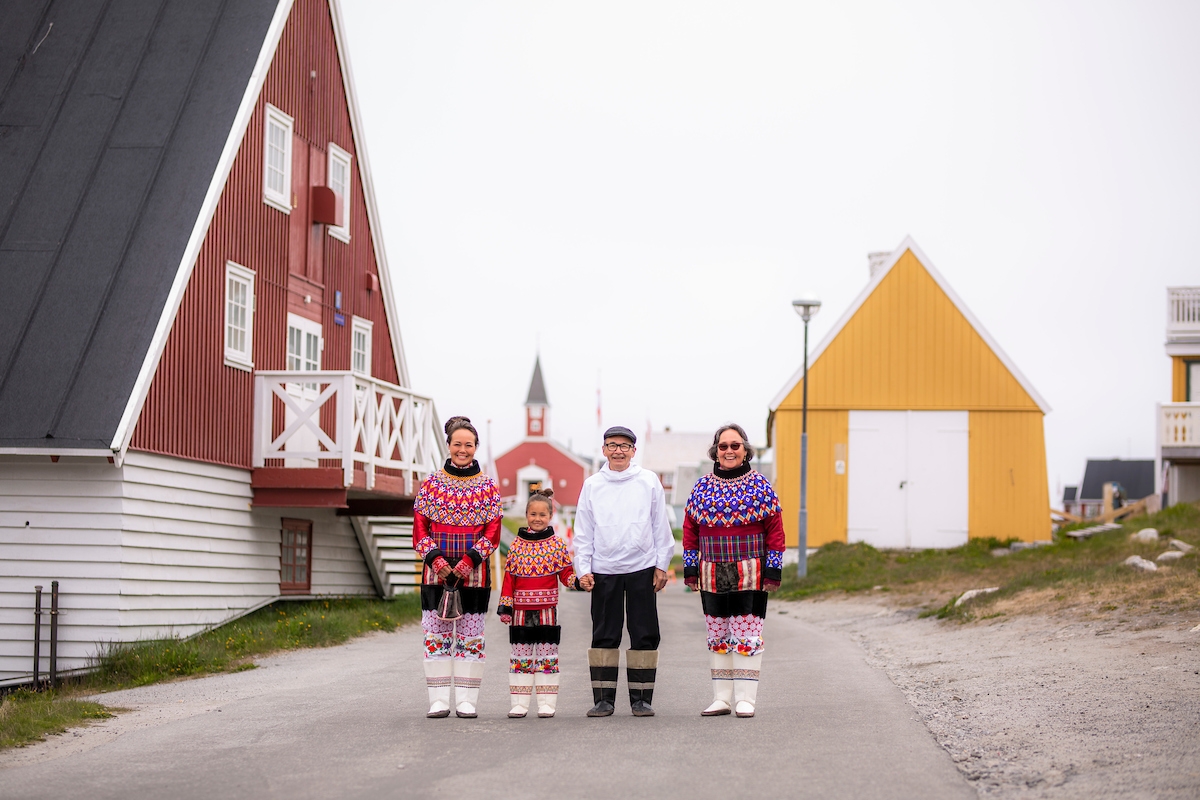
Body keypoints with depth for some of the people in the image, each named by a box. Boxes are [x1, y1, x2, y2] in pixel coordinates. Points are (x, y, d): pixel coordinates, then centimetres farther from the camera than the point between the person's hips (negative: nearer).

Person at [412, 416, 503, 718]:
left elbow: (492, 533, 0)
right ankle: (439, 700, 2)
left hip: (474, 573, 0)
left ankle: (467, 701, 4)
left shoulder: (487, 487, 5)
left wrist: (468, 562, -12)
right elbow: (419, 529, 2)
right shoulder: (431, 484, 6)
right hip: (436, 571, 0)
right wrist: (436, 560, -13)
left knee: (471, 635, 1)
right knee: (436, 634, -2)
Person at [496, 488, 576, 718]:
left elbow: (566, 573, 5)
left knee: (547, 656, 4)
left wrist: (576, 580, -17)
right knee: (521, 656, 5)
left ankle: (547, 704, 8)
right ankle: (519, 704, 9)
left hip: (547, 611, -1)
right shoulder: (516, 544, 4)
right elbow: (509, 578, 5)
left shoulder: (557, 544, 2)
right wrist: (505, 606, 2)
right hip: (521, 611, 1)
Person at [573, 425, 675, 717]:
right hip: (603, 570, 1)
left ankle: (642, 698, 8)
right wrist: (583, 569, 1)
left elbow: (660, 526, 6)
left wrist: (661, 565, 2)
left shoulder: (649, 481, 4)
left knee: (644, 635, 1)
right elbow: (583, 532, 8)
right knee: (604, 636, 2)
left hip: (642, 568, -1)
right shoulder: (592, 485, 7)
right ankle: (603, 699, 7)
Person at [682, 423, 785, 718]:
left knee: (747, 635, -2)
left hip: (750, 575, -3)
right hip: (712, 576, 3)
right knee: (717, 636, 8)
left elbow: (775, 530, -1)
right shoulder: (702, 486, 7)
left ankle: (745, 699, 2)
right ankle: (722, 697, 14)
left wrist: (773, 571, -6)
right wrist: (690, 569, 6)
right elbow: (690, 529, 10)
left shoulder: (760, 486, -1)